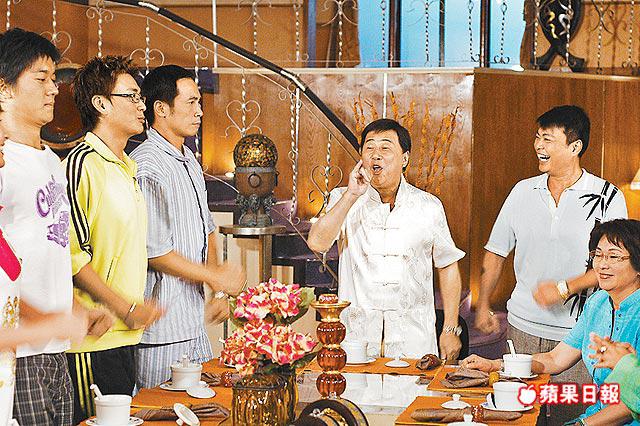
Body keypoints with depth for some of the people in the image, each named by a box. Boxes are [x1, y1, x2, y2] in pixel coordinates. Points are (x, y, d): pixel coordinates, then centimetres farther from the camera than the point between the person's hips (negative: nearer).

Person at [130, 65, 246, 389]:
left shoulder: (189, 161, 15)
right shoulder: (146, 167, -16)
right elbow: (153, 251, -19)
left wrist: (218, 291, 11)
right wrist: (214, 277, -9)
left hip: (194, 321, 9)